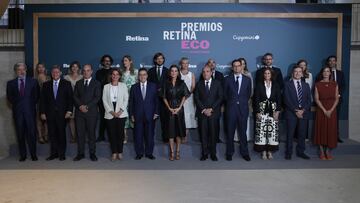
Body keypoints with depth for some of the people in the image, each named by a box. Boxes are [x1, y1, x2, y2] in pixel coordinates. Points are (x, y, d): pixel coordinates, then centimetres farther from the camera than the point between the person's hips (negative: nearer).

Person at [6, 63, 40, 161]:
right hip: (18, 112, 1)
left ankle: (33, 154, 9)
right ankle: (22, 155, 15)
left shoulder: (33, 82, 5)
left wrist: (31, 104, 3)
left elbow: (36, 95, 9)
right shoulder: (11, 83, 8)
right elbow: (9, 97, 11)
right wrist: (16, 104, 4)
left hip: (30, 111, -1)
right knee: (20, 135, 6)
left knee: (32, 134, -1)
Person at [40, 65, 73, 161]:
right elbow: (42, 99, 8)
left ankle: (62, 154, 13)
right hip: (50, 114, 2)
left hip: (62, 113, -2)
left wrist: (69, 111, -8)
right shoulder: (46, 85, 10)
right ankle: (53, 153, 14)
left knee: (62, 134, 4)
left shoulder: (66, 84, 4)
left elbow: (70, 98, 0)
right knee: (52, 134, 4)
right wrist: (42, 112, 2)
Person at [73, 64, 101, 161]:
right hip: (79, 112, 3)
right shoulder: (78, 83, 14)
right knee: (80, 133, 4)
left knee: (91, 133, 2)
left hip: (91, 112, -2)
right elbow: (75, 96, 6)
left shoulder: (96, 83, 5)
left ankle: (92, 153, 11)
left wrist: (87, 106, -14)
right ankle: (80, 153, 13)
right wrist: (80, 106, -11)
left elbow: (97, 97, -5)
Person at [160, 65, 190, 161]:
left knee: (179, 129, 4)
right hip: (169, 109, 0)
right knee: (170, 130, 0)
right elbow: (164, 97, 3)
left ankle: (177, 151, 14)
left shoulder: (182, 83, 3)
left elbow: (184, 96, 2)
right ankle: (171, 152, 7)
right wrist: (169, 108, -7)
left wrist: (179, 108, -8)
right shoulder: (166, 84, 4)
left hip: (179, 109, 0)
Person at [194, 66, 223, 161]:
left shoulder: (217, 83, 8)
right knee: (203, 133, 0)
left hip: (213, 112, -1)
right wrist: (204, 109, -8)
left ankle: (213, 154, 10)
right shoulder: (199, 84, 11)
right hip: (202, 113, 1)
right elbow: (196, 98, 4)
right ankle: (204, 153, 7)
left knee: (213, 133, 1)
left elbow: (220, 98, 1)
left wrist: (211, 109, -8)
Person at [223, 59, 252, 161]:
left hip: (243, 108, 1)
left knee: (243, 132, 5)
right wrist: (231, 102, 10)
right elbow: (225, 94, 10)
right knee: (230, 132, 5)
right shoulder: (227, 79, 3)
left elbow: (248, 94, 13)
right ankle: (229, 153, 17)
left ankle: (244, 152, 16)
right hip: (231, 108, 0)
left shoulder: (247, 79, 6)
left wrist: (243, 102, 10)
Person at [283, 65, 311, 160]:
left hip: (303, 113, 4)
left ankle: (300, 152, 18)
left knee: (302, 134, 7)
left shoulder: (306, 85, 14)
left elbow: (309, 100, 8)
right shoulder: (288, 85, 2)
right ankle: (288, 153, 9)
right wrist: (295, 111, -13)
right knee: (290, 134, 1)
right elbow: (287, 100, -6)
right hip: (291, 113, -3)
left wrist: (303, 110, -8)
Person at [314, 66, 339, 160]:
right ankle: (322, 151, 10)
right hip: (321, 110, -1)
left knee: (331, 129, 3)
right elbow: (316, 99, -5)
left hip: (332, 110, 1)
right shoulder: (317, 85, -1)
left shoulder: (334, 84, 4)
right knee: (321, 129, 1)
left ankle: (328, 151, 13)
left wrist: (331, 110, -12)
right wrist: (324, 110, -14)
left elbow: (336, 99, 1)